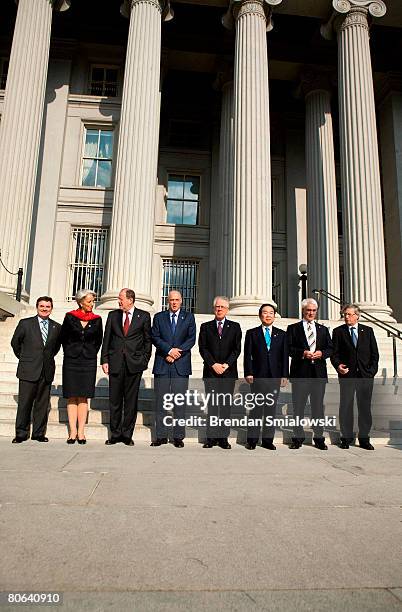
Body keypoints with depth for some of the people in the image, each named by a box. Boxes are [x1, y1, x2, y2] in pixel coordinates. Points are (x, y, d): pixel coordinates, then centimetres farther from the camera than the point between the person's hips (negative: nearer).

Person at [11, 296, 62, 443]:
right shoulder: (25, 323, 1)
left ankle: (38, 433, 18)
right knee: (24, 403, 3)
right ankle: (21, 434, 15)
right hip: (28, 370, -2)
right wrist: (24, 358, 13)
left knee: (42, 404, 7)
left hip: (47, 372, 2)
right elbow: (15, 342, 11)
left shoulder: (57, 327, 6)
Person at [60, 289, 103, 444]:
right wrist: (69, 352, 9)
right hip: (71, 361, 0)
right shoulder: (70, 317, 2)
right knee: (72, 397, 1)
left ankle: (81, 432, 6)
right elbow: (63, 337, 12)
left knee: (83, 397, 2)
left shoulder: (97, 320, 5)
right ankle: (72, 432, 6)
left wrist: (92, 353, 7)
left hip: (88, 361, 1)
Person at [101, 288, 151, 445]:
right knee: (114, 400, 7)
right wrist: (104, 360, 2)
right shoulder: (113, 315, 10)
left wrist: (145, 360, -1)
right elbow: (106, 339, 9)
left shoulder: (144, 316, 4)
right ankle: (115, 434, 19)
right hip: (115, 363, 2)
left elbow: (148, 340, 6)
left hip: (134, 363, -2)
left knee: (131, 400, 4)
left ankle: (127, 434, 16)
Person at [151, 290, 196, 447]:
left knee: (180, 401, 0)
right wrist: (169, 350, -12)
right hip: (162, 364, 1)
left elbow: (191, 339, 2)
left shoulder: (189, 317, 10)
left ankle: (178, 436, 8)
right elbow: (155, 337, 1)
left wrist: (178, 351, -11)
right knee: (160, 401, 4)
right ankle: (161, 436, 12)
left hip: (181, 364, -1)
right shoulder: (159, 317, 12)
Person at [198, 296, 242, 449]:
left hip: (229, 372, 0)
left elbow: (237, 349, 3)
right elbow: (202, 348, 2)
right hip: (210, 372, 0)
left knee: (226, 404, 1)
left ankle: (223, 437, 7)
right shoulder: (205, 327, 10)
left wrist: (226, 364, -9)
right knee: (212, 405, 1)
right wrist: (213, 364, -9)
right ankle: (211, 437, 7)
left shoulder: (235, 327, 10)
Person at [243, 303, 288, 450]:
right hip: (258, 376, -2)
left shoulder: (281, 334, 13)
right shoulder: (252, 333, 7)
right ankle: (252, 439, 7)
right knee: (256, 407, -1)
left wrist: (284, 375, 2)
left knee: (271, 407, 5)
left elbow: (285, 356, 9)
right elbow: (247, 355, 2)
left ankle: (268, 439, 13)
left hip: (275, 376, 2)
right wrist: (248, 373, -7)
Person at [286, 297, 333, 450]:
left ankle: (319, 438, 17)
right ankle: (298, 437, 15)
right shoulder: (293, 328, 6)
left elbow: (330, 349, 11)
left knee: (318, 406, 7)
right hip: (300, 373, -2)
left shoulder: (323, 329, 15)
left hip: (319, 373, 2)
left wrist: (321, 353, -9)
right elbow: (288, 348, -2)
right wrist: (302, 353, -16)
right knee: (298, 407, 4)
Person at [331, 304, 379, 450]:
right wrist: (338, 365, -15)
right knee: (345, 406, 2)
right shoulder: (338, 331, 5)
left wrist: (372, 370, -2)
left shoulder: (368, 331, 9)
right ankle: (346, 438, 13)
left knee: (365, 406, 6)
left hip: (366, 375, 1)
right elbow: (334, 353, 2)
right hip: (347, 374, -1)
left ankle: (364, 439, 17)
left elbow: (374, 353, 8)